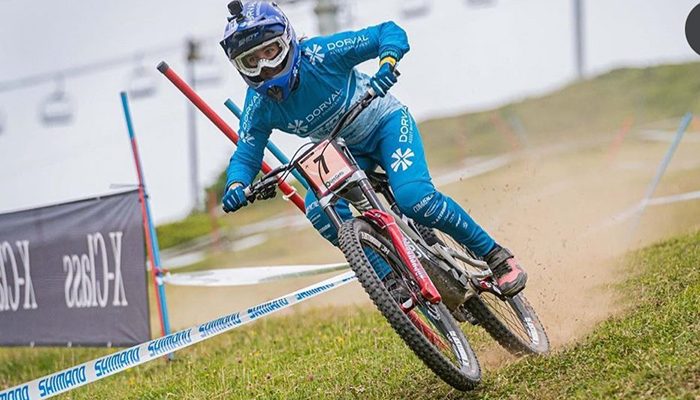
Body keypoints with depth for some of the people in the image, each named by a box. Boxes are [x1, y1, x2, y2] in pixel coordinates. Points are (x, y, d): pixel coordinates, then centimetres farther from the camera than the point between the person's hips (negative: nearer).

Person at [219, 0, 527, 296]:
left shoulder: (318, 54, -28)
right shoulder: (260, 105, -17)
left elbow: (389, 32, -25)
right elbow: (245, 156, -10)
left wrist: (387, 61, -47)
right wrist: (236, 186, -33)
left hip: (385, 123, -4)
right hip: (345, 152, 4)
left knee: (414, 198, -28)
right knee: (320, 212, -25)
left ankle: (496, 256, -9)